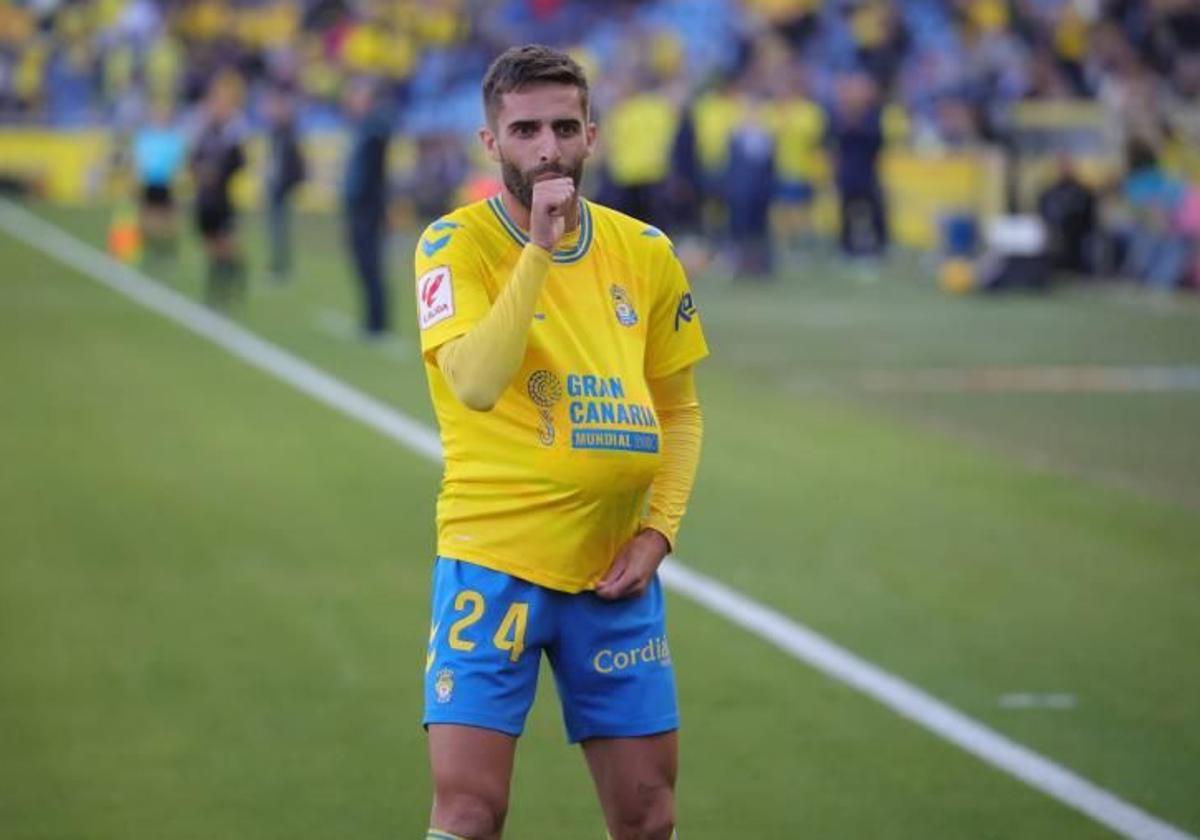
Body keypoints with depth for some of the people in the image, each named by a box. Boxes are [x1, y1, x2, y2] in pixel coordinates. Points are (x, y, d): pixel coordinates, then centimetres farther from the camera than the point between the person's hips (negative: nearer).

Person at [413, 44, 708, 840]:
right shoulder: (456, 243, -6)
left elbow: (680, 411, 16)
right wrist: (538, 247, -24)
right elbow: (476, 384, -23)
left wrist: (658, 530, 1)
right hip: (492, 559, -4)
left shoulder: (645, 252, 6)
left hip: (616, 573, 4)